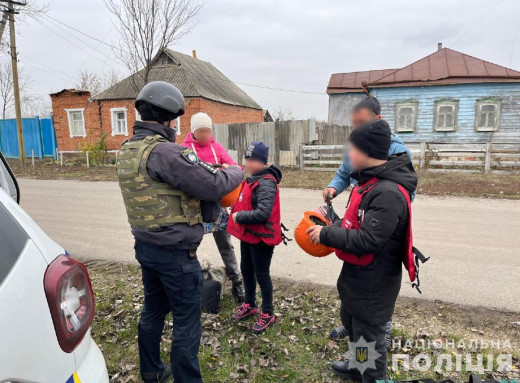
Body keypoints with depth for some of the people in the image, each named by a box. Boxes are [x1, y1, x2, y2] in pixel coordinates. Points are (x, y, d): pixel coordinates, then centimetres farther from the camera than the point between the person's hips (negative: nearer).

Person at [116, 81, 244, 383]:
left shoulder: (128, 150, 5)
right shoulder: (164, 151, -23)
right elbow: (213, 186, -23)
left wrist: (205, 170, 1)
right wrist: (237, 172, -3)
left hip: (145, 245, 10)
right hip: (174, 252, -9)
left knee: (153, 309, 24)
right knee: (187, 320, 6)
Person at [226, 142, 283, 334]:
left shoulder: (266, 183, -23)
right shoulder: (252, 179, 7)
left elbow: (263, 213, -32)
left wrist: (239, 216, -20)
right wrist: (237, 211, -1)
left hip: (261, 237, -9)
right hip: (248, 234, 9)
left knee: (261, 274, 5)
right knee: (246, 270, 21)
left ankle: (268, 314, 24)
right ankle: (249, 305, 42)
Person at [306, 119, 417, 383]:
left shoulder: (388, 193, -28)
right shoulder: (370, 181, 4)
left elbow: (367, 240, -30)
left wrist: (326, 235, -22)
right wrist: (332, 228, -1)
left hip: (373, 283, -10)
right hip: (358, 275, 10)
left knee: (369, 336, 11)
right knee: (351, 323, 28)